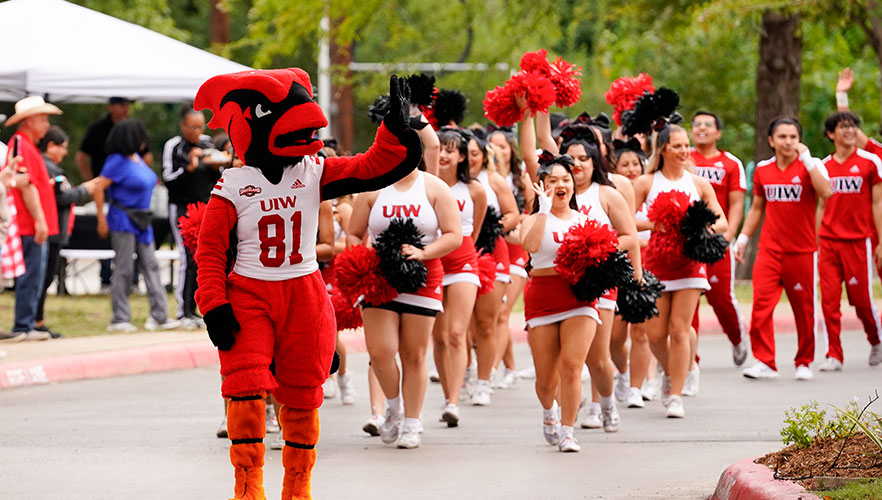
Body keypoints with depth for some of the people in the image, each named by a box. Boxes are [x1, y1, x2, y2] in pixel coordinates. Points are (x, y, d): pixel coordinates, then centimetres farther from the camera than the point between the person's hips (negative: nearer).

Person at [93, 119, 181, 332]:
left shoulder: (136, 157, 10)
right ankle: (120, 319, 4)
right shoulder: (118, 161, -14)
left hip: (142, 222, 8)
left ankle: (159, 316, 7)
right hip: (123, 221, -8)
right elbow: (99, 188, -16)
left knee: (150, 266, 6)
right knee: (124, 270, -3)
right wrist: (102, 220, -15)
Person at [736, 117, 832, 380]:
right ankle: (764, 362, -9)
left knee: (804, 308, 5)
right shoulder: (763, 169, 8)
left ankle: (804, 362, 19)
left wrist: (806, 158, -21)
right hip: (769, 249, 2)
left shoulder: (810, 165, -3)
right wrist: (743, 238, 15)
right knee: (761, 304, -12)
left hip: (802, 250, -2)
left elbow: (826, 192, -23)